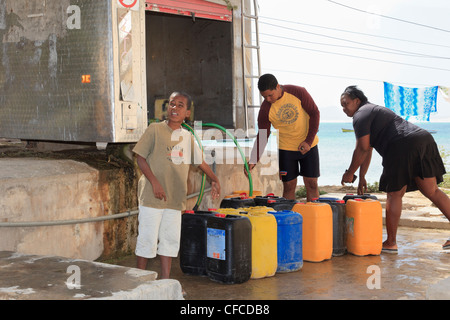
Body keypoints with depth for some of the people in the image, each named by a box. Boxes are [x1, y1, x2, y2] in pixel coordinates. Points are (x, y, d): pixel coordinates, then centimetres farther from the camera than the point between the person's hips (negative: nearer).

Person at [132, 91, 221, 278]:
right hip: (152, 196, -5)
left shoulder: (187, 137, 11)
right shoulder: (155, 129, -4)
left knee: (171, 240, 8)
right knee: (148, 238, -1)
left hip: (175, 199, 5)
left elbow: (200, 161, 24)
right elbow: (140, 157, -6)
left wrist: (214, 180, 20)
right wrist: (154, 182, -15)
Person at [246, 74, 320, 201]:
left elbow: (314, 113, -8)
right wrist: (253, 160, -16)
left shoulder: (298, 92, -15)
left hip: (308, 146, 0)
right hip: (286, 149, 0)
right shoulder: (266, 109, -12)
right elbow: (262, 136, -6)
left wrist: (309, 141, -15)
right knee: (289, 186, -1)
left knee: (311, 184, 2)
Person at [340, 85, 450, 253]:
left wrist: (350, 173, 4)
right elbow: (367, 150, 32)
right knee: (432, 191, 12)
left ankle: (391, 243, 2)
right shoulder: (373, 111, 32)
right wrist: (361, 177, 33)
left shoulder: (361, 115, 1)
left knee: (394, 194, -2)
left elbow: (362, 149, -6)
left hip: (404, 146, -10)